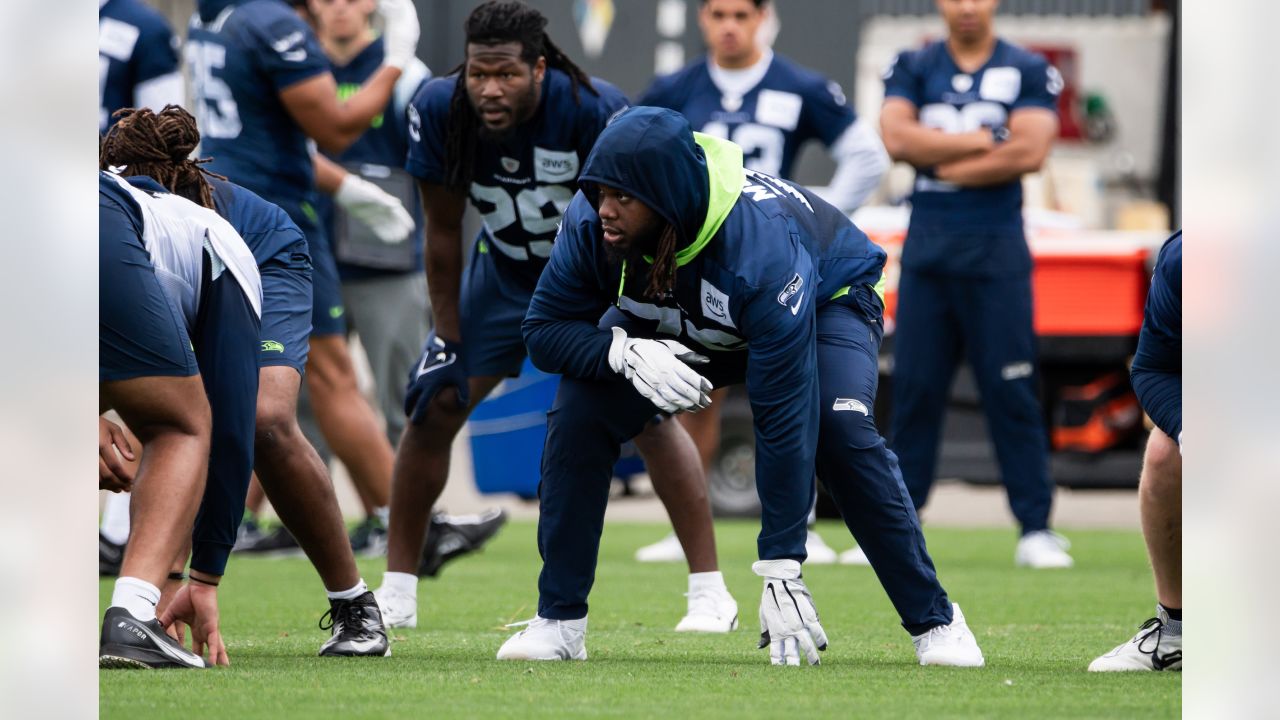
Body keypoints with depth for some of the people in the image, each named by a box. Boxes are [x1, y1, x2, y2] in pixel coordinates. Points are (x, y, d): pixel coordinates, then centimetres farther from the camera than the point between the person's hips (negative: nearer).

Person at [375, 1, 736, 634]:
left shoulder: (593, 111, -33)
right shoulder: (439, 111, -23)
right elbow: (443, 234, -10)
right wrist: (448, 340, -7)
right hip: (507, 269, 3)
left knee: (647, 415, -16)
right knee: (433, 409, -5)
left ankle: (709, 590, -7)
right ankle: (396, 593, 6)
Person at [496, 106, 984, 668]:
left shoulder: (761, 253, -44)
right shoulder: (591, 223, -32)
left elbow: (783, 421, -42)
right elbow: (544, 330, -20)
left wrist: (780, 573, -43)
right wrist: (626, 352, -43)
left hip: (826, 296, -4)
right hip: (675, 322, 4)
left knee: (838, 430, -31)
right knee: (579, 414, -18)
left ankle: (933, 620, -17)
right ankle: (559, 621, -6)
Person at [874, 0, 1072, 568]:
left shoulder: (1028, 73, 2)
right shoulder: (913, 68, 8)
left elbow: (1029, 152, -12)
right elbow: (897, 138, -9)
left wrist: (942, 161, -8)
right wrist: (980, 143, -11)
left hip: (996, 246, -2)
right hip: (927, 245, 2)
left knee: (1012, 392, -4)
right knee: (915, 388, 2)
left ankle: (1035, 528, -1)